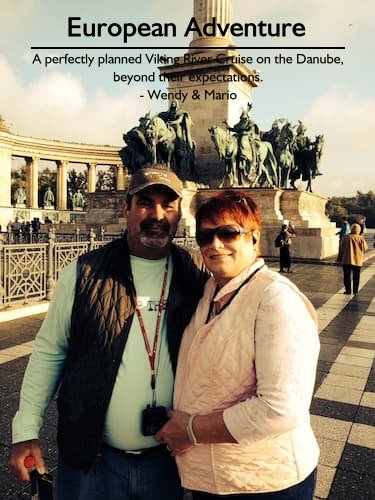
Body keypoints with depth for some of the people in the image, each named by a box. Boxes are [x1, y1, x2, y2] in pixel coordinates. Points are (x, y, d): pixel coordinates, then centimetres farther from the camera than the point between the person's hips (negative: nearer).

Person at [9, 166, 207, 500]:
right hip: (89, 459, -1)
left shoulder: (195, 279, -5)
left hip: (167, 459, 1)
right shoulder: (84, 273, -8)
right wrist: (26, 431, -4)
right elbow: (48, 352, -3)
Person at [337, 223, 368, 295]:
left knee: (347, 276, 7)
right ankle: (355, 291, 13)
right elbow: (365, 248, 1)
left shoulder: (345, 238, -4)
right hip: (357, 261, 1)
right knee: (356, 277, 11)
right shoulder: (361, 238, -5)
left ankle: (348, 290, 7)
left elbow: (341, 249, 0)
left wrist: (339, 259, 9)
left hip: (346, 260, 0)